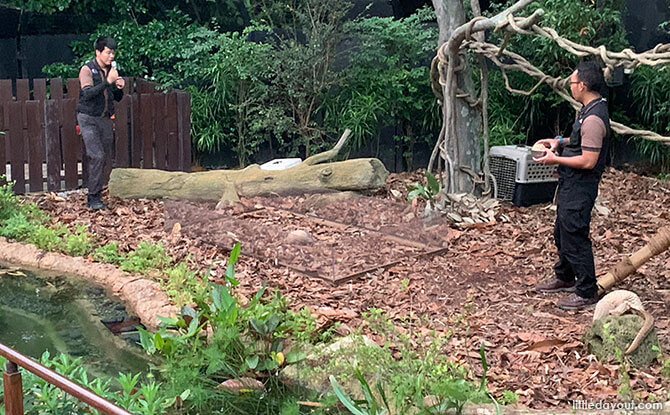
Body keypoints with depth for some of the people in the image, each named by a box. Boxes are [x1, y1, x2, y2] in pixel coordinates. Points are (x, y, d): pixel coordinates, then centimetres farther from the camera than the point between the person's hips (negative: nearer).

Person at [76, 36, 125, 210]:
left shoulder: (111, 70, 10)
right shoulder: (87, 69, -8)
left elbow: (117, 98, 16)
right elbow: (87, 94, -22)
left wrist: (119, 88, -6)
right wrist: (108, 81, -26)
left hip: (105, 119, 6)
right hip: (88, 118, -6)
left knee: (105, 159, 3)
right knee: (97, 156, -17)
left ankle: (93, 197, 12)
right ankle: (94, 197, -11)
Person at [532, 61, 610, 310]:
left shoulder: (593, 118, -24)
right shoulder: (590, 110, 9)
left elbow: (588, 160, -26)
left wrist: (555, 159, -17)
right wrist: (561, 142, 9)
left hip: (580, 186, -11)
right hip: (571, 184, 11)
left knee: (574, 237, -4)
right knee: (562, 232, 22)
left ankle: (587, 292, 7)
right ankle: (565, 278, 39)